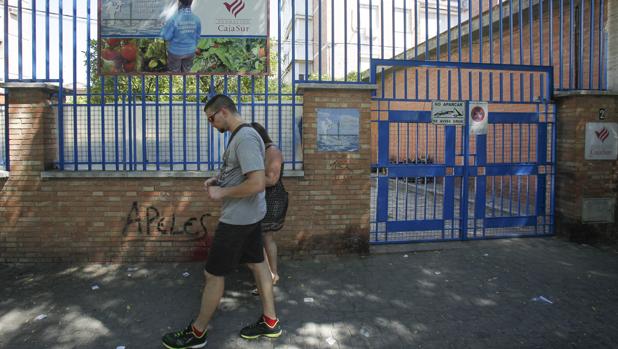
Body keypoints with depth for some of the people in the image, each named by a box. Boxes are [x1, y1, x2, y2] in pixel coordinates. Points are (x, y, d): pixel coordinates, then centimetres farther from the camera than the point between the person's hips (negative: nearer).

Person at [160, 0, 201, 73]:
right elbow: (197, 36, -1)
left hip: (175, 51, -3)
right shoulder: (196, 19, -14)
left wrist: (164, 27, 3)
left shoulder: (173, 19, -25)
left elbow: (166, 36, -17)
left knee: (175, 73, 18)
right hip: (190, 51, 3)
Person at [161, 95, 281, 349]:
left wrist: (221, 193, -19)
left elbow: (257, 183, -29)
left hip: (238, 219, -10)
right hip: (250, 215, 10)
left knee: (213, 274, 3)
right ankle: (270, 322, 31)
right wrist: (217, 179, 6)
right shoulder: (240, 136, 10)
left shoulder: (245, 138, -22)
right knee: (257, 264, 16)